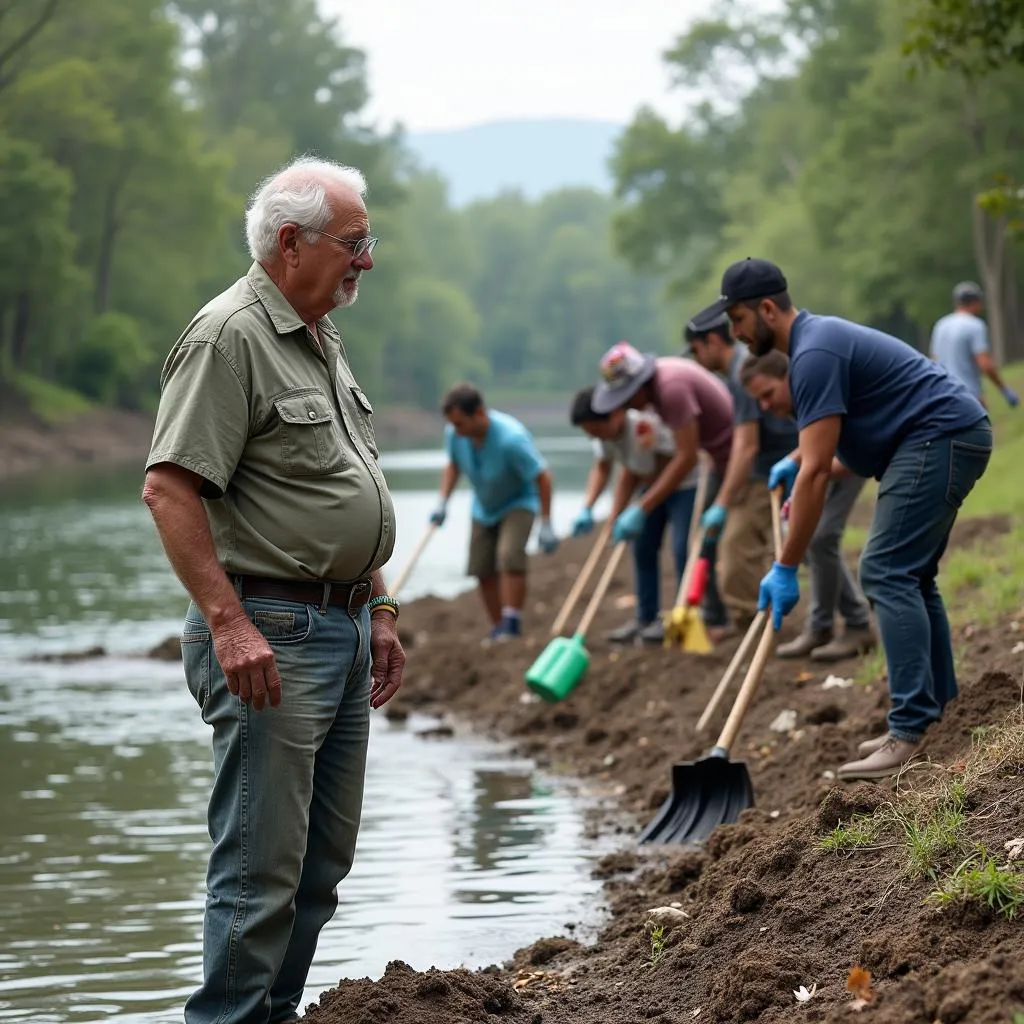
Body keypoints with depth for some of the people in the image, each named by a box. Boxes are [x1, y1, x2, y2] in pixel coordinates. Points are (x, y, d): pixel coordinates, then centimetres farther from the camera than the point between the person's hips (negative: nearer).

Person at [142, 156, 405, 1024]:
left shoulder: (323, 341, 17)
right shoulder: (230, 337, -13)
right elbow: (169, 488, -20)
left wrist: (378, 609, 21)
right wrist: (229, 623, -24)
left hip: (342, 630, 10)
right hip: (271, 634, -10)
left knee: (323, 859, 13)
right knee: (262, 864, -7)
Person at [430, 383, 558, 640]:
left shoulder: (511, 438, -37)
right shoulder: (454, 433, -20)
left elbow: (542, 477, -26)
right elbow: (453, 465, 3)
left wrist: (546, 525, -24)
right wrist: (442, 502, -8)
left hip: (519, 502, -6)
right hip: (484, 507, 6)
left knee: (509, 555, -26)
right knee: (483, 569, 1)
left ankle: (511, 626, -23)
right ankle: (498, 631, 13)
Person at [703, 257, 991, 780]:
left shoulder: (814, 354, -17)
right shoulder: (818, 335, 16)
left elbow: (817, 471, -20)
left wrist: (786, 569, -17)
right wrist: (794, 459, 24)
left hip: (940, 439, -11)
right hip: (953, 438, 11)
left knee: (887, 573, -14)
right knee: (909, 576, 14)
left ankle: (912, 734, -20)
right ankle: (936, 719, 14)